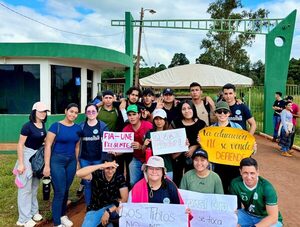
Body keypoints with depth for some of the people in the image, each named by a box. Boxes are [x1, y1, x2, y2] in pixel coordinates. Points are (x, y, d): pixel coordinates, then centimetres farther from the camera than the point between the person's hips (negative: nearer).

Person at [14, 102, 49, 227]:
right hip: (28, 155, -7)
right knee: (26, 187, 1)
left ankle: (34, 211, 34)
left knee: (35, 186, 19)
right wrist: (20, 163, -19)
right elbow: (20, 145, -18)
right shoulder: (28, 126, -19)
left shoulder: (43, 125, 2)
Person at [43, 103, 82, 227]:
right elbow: (48, 146, -11)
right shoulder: (56, 126, -10)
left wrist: (77, 162, 12)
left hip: (71, 161, 5)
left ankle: (62, 215, 34)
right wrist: (47, 165, -14)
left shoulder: (77, 128, 4)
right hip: (57, 161, -4)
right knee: (59, 192, -2)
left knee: (66, 190, 14)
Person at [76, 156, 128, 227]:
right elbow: (78, 173, -33)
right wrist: (101, 166, -39)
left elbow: (124, 199, -14)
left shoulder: (120, 178, -10)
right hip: (95, 209, -1)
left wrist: (108, 211, -24)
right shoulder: (97, 175, -15)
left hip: (112, 208, 1)